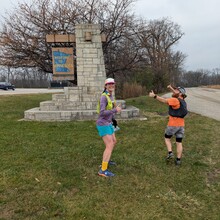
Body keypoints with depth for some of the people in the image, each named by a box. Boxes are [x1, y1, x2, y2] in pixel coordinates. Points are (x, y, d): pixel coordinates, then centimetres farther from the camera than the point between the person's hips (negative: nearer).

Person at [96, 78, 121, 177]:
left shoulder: (110, 96, 11)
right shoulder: (104, 97, -20)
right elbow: (102, 113, -28)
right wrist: (115, 110, -22)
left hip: (107, 123, 10)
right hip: (103, 125, -10)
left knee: (114, 142, 23)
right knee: (109, 146, -13)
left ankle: (106, 160, 42)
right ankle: (103, 170, -9)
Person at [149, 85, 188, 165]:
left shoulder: (175, 100, -15)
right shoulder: (182, 100, 10)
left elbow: (164, 100, -21)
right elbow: (176, 95, 29)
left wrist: (154, 95, -22)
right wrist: (171, 88, 27)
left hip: (173, 124, -6)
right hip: (181, 125, 7)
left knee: (167, 138, 17)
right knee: (179, 143, 10)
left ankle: (170, 153, 2)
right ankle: (178, 160, 12)